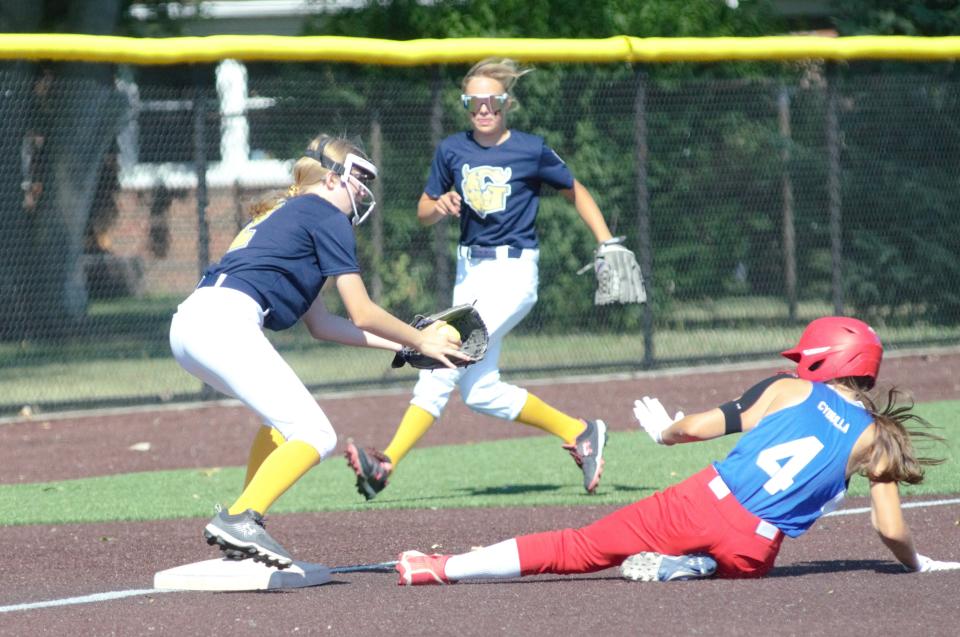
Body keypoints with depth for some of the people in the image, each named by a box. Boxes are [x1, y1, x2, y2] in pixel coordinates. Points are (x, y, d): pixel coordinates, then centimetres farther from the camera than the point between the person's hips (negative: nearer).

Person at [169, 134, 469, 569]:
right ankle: (239, 520, -22)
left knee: (285, 414, 28)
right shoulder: (327, 217, 5)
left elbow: (321, 323, 33)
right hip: (225, 323, -10)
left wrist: (397, 343, 32)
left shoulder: (282, 214, 32)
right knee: (315, 436, -9)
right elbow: (362, 313, 4)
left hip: (189, 322, 10)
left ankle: (243, 523, 17)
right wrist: (419, 341, 19)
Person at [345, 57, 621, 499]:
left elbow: (576, 192, 9)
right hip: (469, 272, 6)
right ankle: (578, 433, 18)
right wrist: (440, 207, -10)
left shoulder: (531, 151, -5)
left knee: (446, 362, -17)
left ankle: (387, 463, -18)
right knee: (480, 392, 4)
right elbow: (424, 212, 14)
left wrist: (608, 245, 1)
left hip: (514, 270, -6)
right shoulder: (452, 151, 5)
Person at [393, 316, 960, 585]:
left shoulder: (788, 390, 10)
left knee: (577, 548, 4)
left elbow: (701, 426, 10)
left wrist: (667, 431, 31)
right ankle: (692, 567, 0)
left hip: (706, 503, 0)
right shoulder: (874, 436, 11)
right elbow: (891, 528, 6)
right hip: (753, 551, 0)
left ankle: (443, 569, -3)